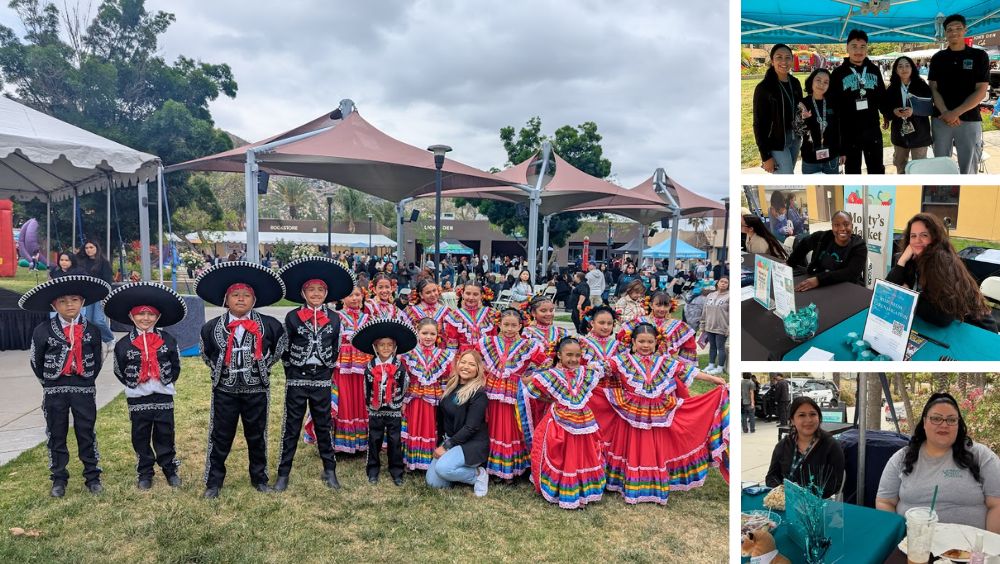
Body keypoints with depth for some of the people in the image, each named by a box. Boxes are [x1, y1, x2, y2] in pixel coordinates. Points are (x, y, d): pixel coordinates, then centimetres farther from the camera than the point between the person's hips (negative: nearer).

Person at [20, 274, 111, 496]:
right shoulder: (43, 331, -5)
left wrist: (87, 380, 7)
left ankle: (92, 477, 18)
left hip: (84, 390, 0)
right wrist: (49, 383, 8)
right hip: (54, 391, 0)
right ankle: (58, 480, 22)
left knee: (87, 434, 7)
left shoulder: (91, 331, -1)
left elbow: (97, 360, 9)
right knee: (56, 436, 10)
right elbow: (36, 361, 5)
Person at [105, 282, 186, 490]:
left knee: (165, 434, 7)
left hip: (163, 396, 0)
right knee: (141, 436, 9)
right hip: (137, 398, 0)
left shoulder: (168, 340, -2)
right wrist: (132, 384, 2)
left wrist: (167, 381, -1)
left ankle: (170, 470, 20)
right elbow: (119, 371, 8)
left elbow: (175, 366, 7)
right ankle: (144, 473, 22)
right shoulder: (123, 344, -3)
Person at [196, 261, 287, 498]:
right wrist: (219, 370, 8)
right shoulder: (212, 327, -3)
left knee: (257, 436, 11)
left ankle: (259, 478, 25)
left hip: (257, 389, 0)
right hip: (224, 389, 0)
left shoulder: (268, 325, -7)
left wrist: (263, 365, 6)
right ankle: (213, 482, 19)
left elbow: (280, 346, 10)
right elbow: (206, 354, 15)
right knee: (220, 437, 6)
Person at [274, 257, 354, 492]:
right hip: (297, 378, -1)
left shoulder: (334, 318, 1)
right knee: (291, 427, 6)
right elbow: (284, 348, 1)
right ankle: (283, 474, 15)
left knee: (323, 425, 11)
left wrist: (326, 369, 5)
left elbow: (336, 349, 9)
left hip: (322, 379, 2)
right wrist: (293, 370, 1)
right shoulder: (293, 317, -5)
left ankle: (330, 471, 22)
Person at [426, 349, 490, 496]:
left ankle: (478, 474, -6)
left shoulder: (479, 393, -15)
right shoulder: (451, 386, 6)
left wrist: (446, 447, -17)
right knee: (432, 481, -7)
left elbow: (471, 427, -19)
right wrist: (440, 444, 8)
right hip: (449, 441, 7)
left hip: (473, 444, -7)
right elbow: (441, 416, 13)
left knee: (442, 468, -29)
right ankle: (462, 470, 15)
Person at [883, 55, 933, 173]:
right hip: (899, 133, 3)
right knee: (900, 165, 18)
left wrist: (914, 111, -24)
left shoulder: (922, 86, -6)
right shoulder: (892, 89, 2)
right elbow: (884, 107, 6)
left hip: (919, 133, -3)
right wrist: (893, 111, -14)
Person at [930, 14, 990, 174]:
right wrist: (945, 113, -13)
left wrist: (956, 113, -16)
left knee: (968, 169, 0)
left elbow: (981, 92, -4)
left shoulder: (979, 56, 1)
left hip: (970, 120, -2)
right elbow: (933, 89, 3)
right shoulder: (938, 58, 8)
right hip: (941, 119, 2)